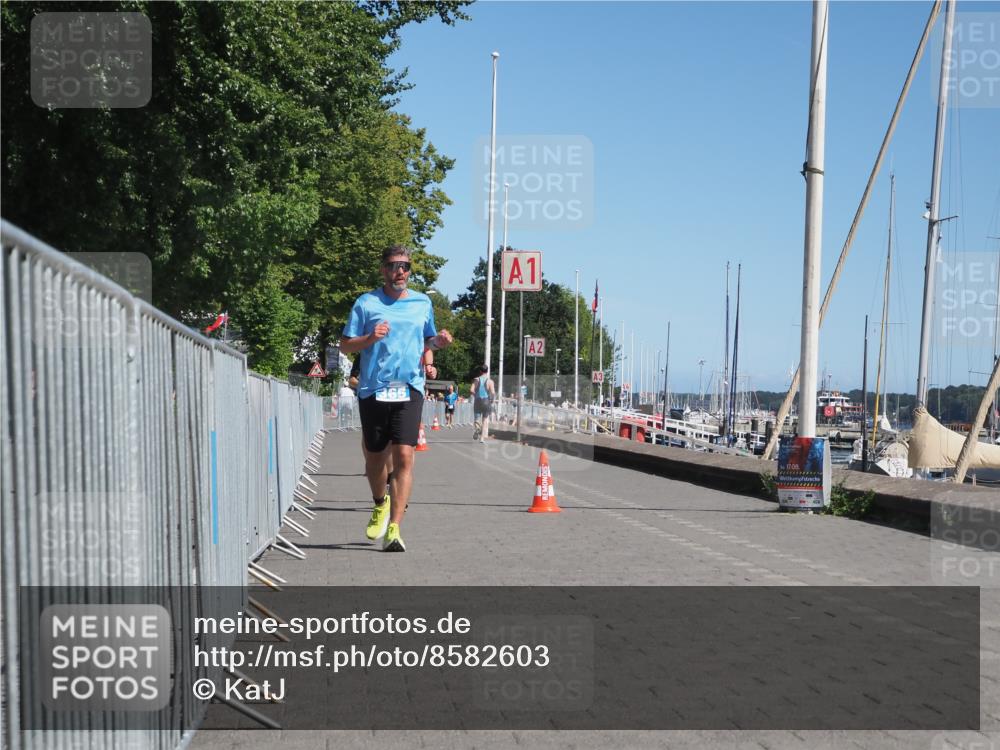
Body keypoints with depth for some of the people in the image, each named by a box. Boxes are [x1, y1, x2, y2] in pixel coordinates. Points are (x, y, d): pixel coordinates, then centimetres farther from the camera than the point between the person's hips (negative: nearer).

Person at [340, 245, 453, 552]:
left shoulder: (423, 303, 12)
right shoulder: (366, 302, 4)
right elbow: (345, 345, 3)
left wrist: (439, 341, 3)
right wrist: (370, 338, -15)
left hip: (409, 389, 0)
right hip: (373, 389, 0)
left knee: (403, 456, -13)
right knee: (375, 457, 11)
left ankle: (393, 529, -13)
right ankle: (380, 505, 41)